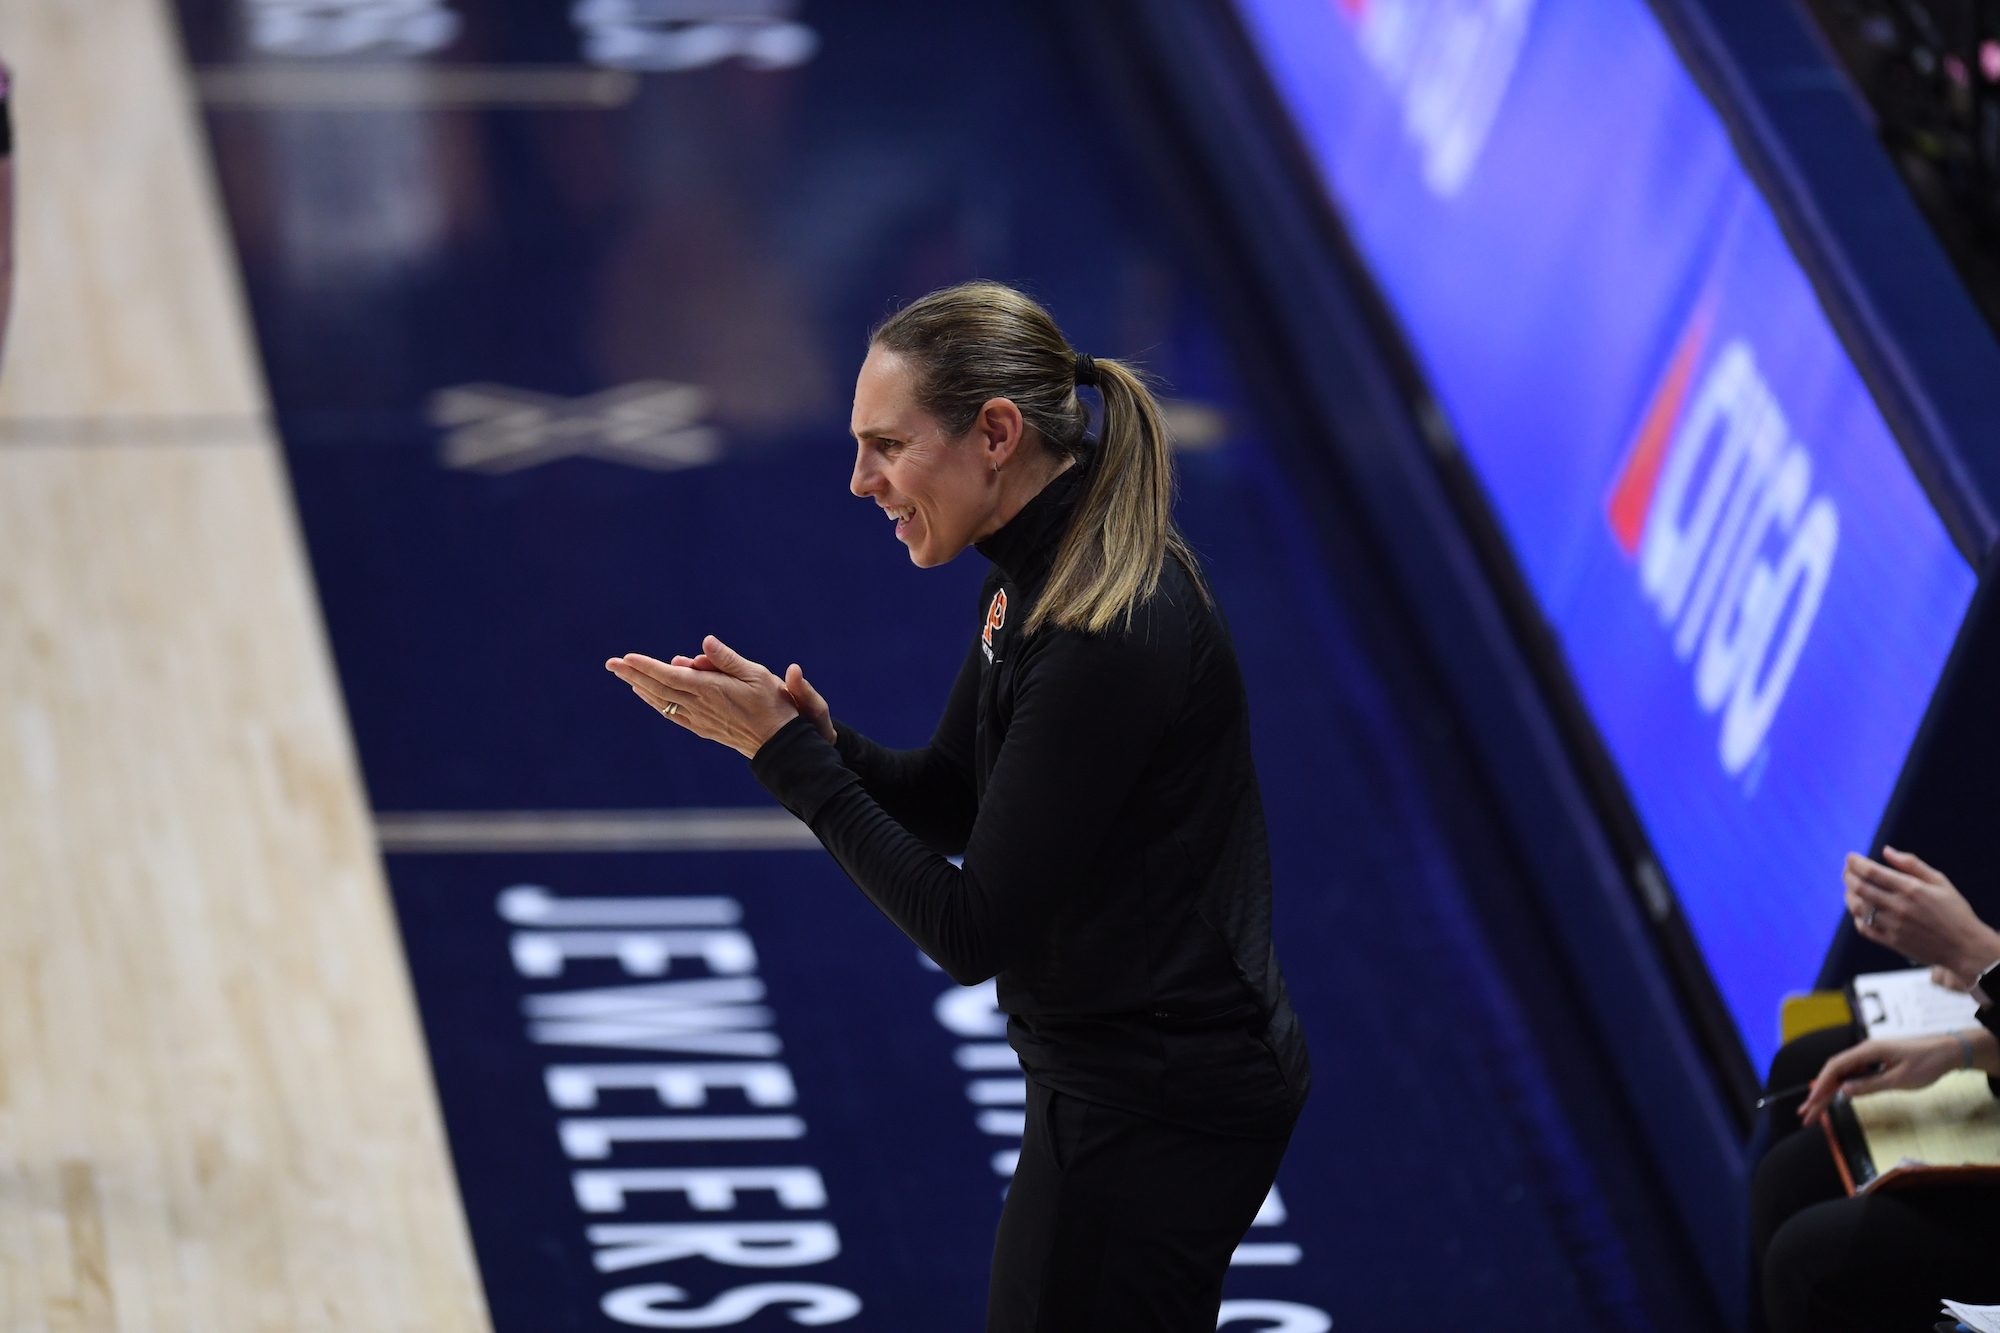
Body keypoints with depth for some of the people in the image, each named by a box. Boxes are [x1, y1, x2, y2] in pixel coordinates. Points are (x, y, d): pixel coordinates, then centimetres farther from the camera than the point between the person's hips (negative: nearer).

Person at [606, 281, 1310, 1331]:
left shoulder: (1110, 637, -26)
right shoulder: (1034, 579, 4)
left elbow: (971, 930, -24)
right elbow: (952, 801, 15)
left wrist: (792, 758, -19)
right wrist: (816, 742, -5)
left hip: (1152, 1116, -10)